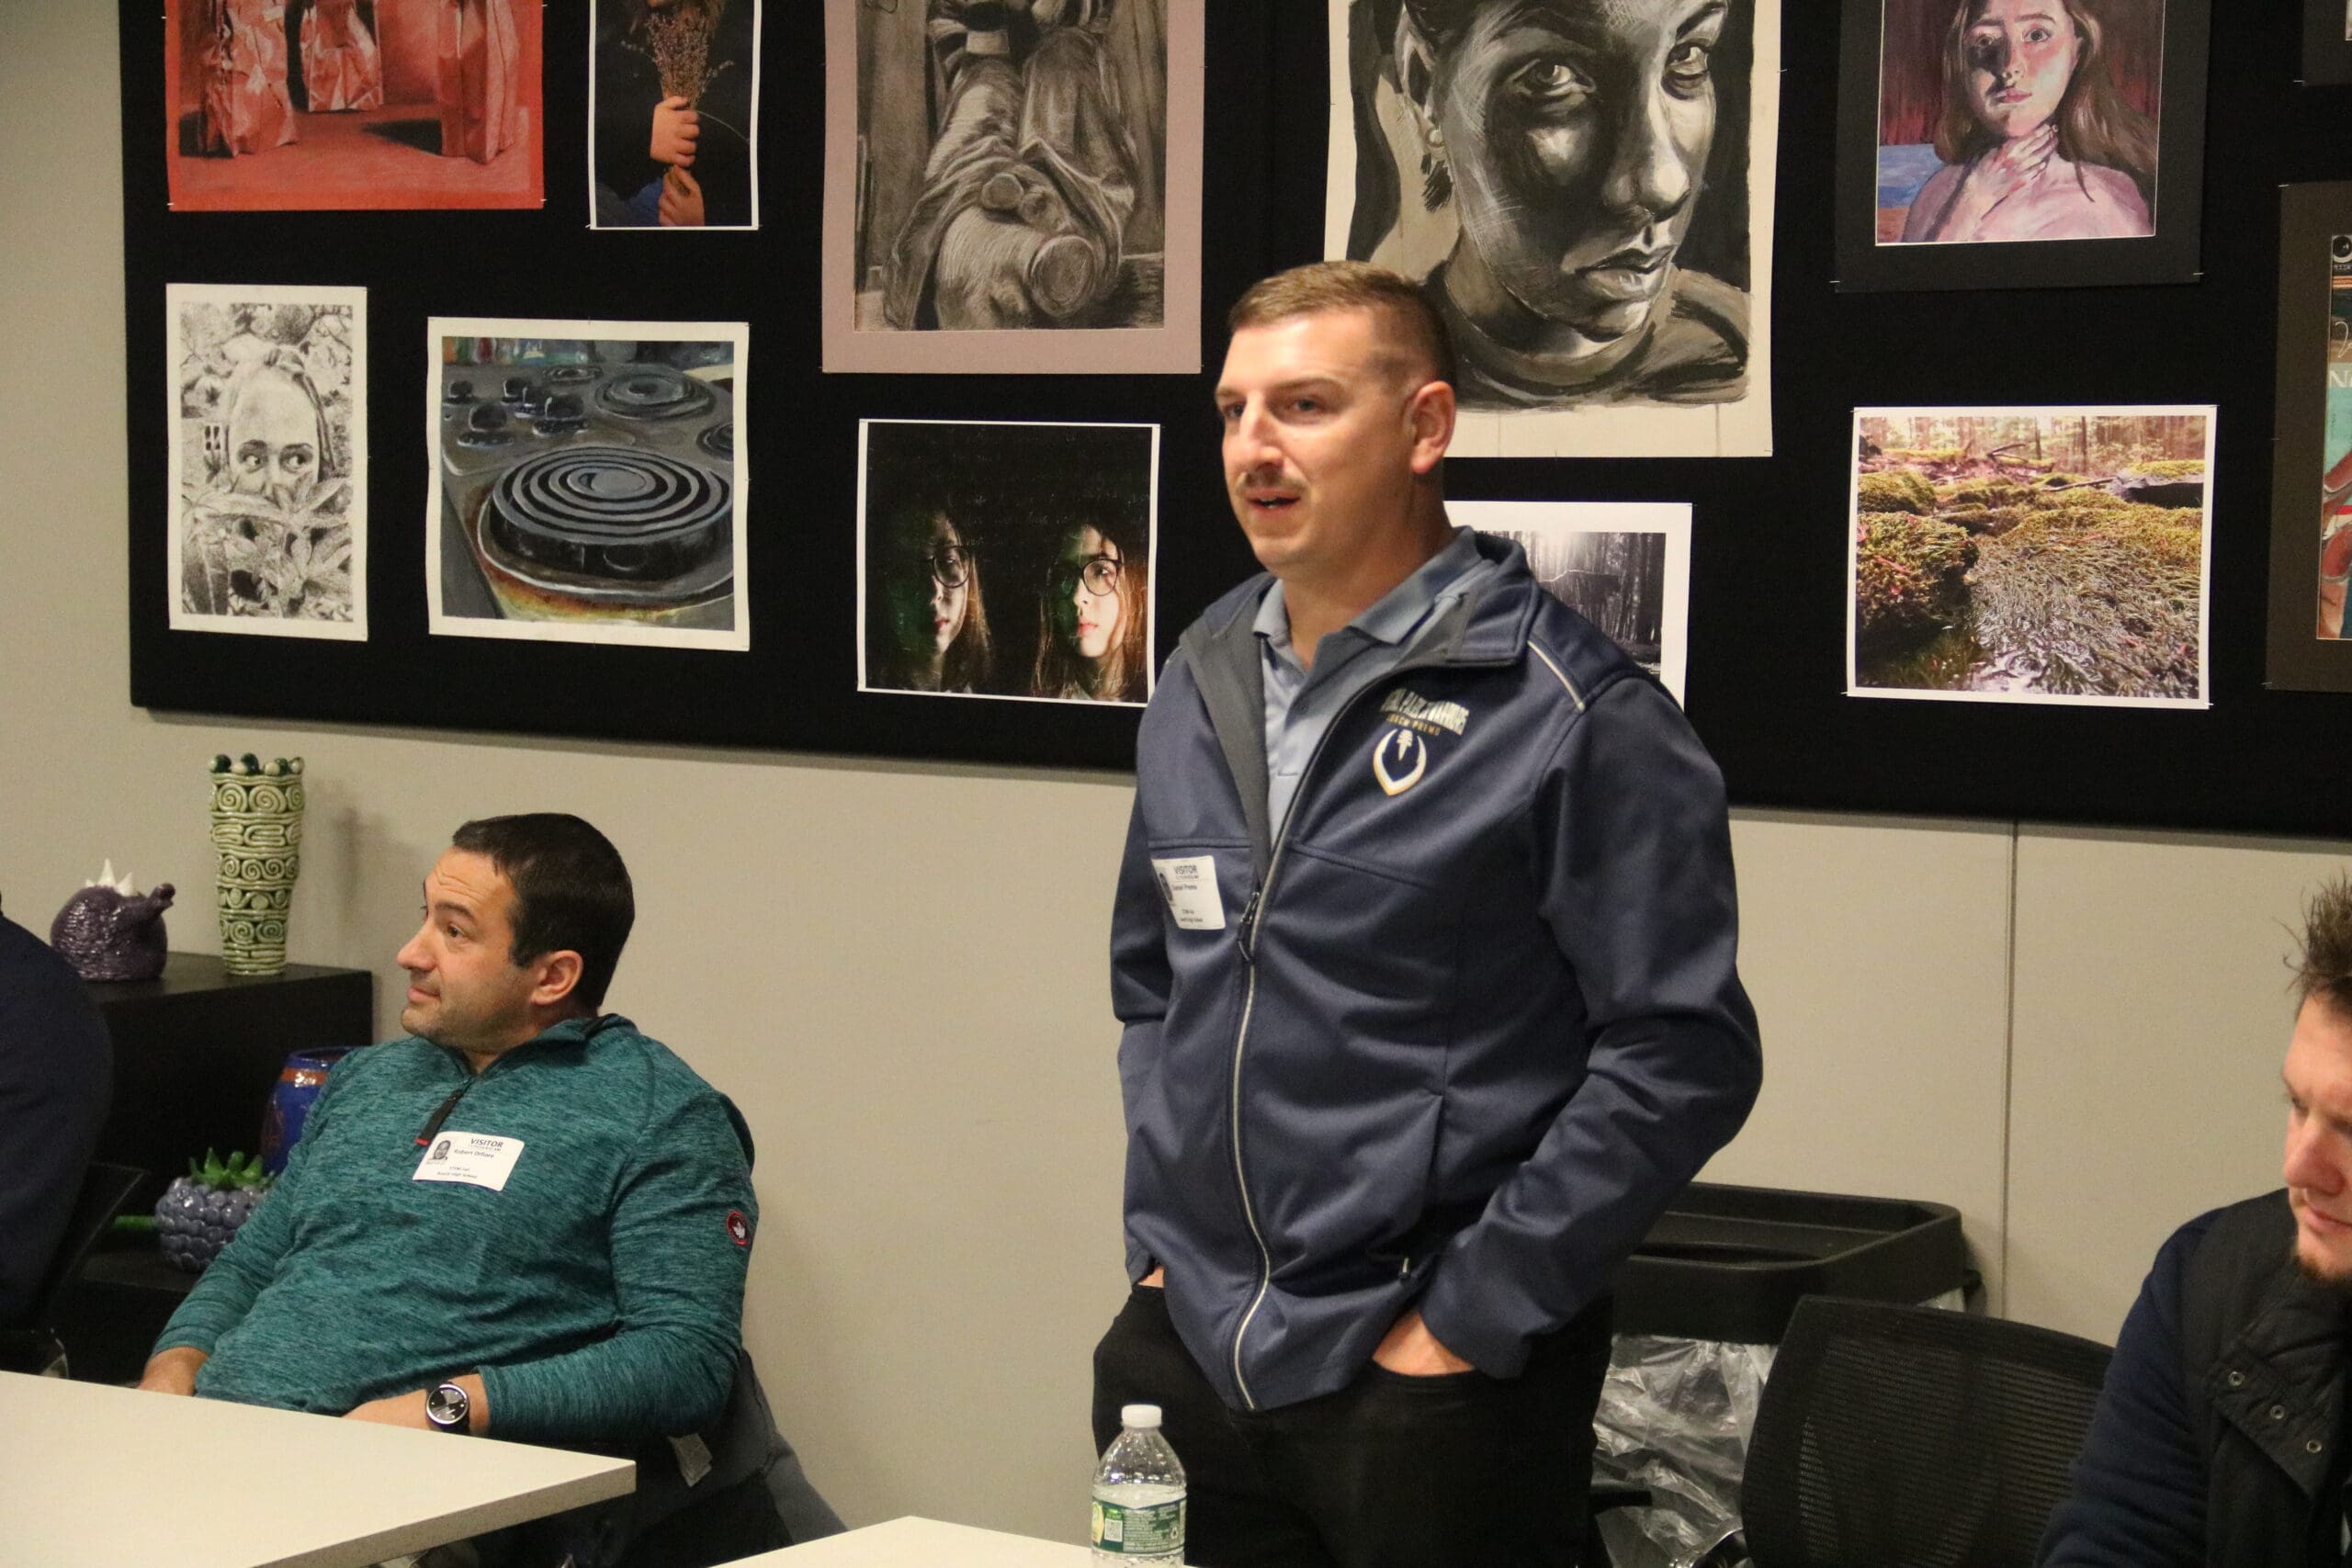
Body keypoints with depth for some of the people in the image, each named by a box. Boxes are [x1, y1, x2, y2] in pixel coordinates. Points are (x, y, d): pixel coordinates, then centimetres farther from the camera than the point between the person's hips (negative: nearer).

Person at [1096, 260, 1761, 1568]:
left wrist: (1467, 1319, -15)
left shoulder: (1571, 715, -11)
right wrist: (1161, 1232, 11)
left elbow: (1683, 1057, -15)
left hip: (1425, 1384, -6)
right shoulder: (1200, 688, 10)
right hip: (1184, 1355, 6)